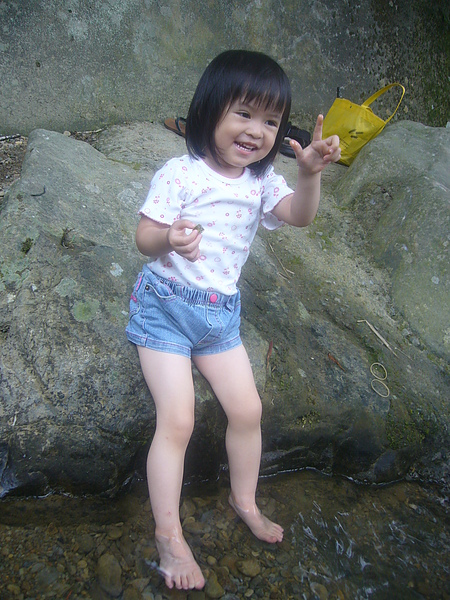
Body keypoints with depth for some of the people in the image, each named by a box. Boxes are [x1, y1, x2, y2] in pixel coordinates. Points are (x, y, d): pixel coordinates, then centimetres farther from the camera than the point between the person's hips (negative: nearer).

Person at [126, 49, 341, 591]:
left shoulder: (260, 181, 6)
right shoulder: (181, 174, -14)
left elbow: (300, 216, -5)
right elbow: (144, 237, -16)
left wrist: (310, 172, -23)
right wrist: (169, 238, -39)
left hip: (220, 313, 6)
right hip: (166, 307, -6)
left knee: (247, 408, 9)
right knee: (177, 419, -9)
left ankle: (244, 501, 34)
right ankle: (168, 535, 8)